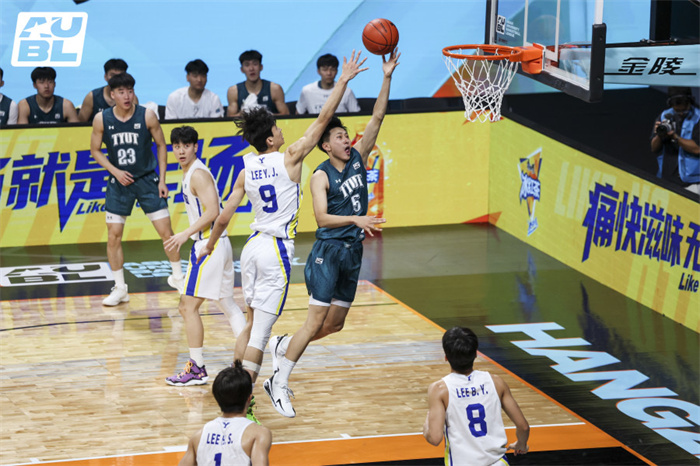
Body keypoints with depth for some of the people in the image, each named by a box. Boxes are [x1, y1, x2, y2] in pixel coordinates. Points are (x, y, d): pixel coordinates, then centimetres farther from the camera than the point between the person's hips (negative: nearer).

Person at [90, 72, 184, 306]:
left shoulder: (147, 116, -10)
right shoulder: (101, 120, -7)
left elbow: (161, 145, 1)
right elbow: (95, 150, 4)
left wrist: (162, 180, -4)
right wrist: (115, 171, -11)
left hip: (147, 180, -1)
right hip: (119, 182, 1)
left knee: (166, 232, -2)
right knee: (113, 236, -2)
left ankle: (177, 277, 19)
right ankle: (120, 288, 11)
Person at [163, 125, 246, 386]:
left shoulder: (198, 174, -15)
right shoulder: (190, 172, 15)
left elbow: (212, 211, -23)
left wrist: (185, 235, -26)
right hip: (217, 244, 11)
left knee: (188, 306, -8)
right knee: (227, 304, 15)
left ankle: (197, 369, -6)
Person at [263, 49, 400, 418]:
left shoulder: (358, 158, 6)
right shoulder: (321, 176, -11)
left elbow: (377, 117, 1)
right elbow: (322, 217, -23)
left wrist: (387, 78, -8)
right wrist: (356, 219, -35)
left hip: (353, 251, 7)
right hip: (328, 250, -7)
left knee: (336, 323, 11)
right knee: (317, 320, -10)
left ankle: (282, 346, 31)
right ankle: (278, 384, -5)